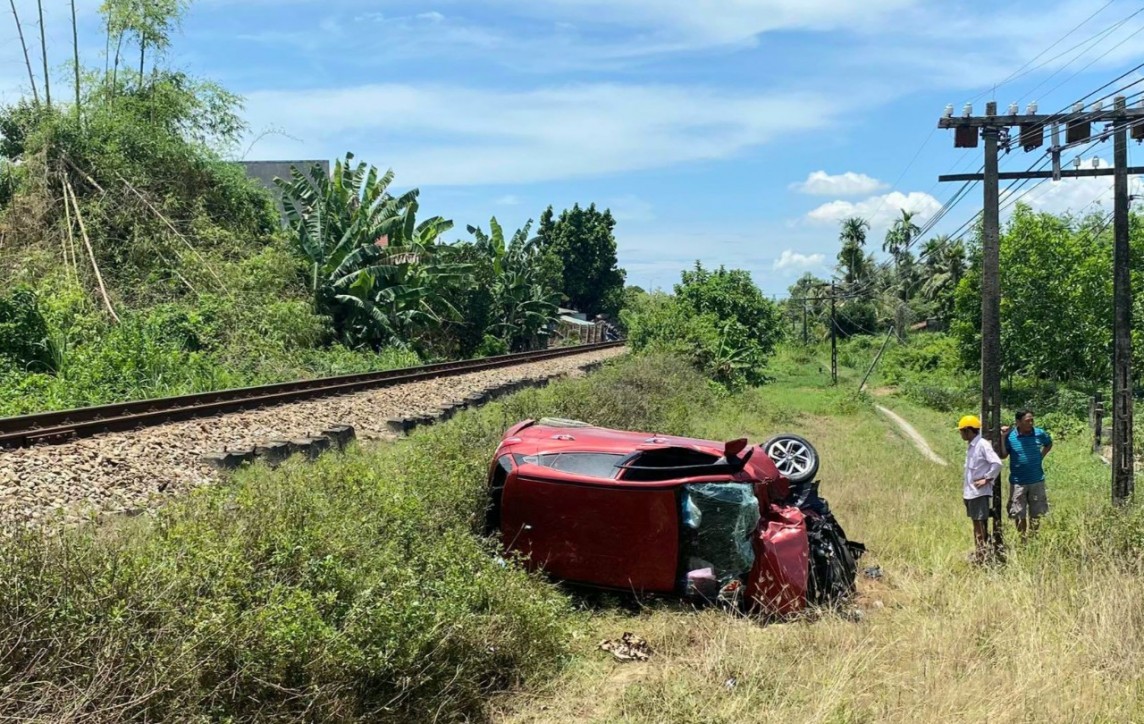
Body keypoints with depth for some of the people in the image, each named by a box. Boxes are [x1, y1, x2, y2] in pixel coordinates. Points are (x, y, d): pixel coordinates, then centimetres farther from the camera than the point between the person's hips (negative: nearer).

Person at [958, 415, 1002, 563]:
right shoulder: (971, 446, 13)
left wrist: (987, 479, -16)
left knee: (980, 523, -5)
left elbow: (997, 463, -22)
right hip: (970, 492, 9)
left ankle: (982, 555, -2)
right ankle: (980, 553, 19)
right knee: (977, 523, 13)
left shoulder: (982, 445, -14)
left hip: (980, 492, -9)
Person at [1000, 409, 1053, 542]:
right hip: (1018, 482, -2)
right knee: (1019, 515, 7)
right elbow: (1003, 455, -9)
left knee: (1036, 515, 12)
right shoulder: (1010, 436, -10)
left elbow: (1049, 444, 17)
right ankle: (1023, 541, 19)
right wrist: (1002, 438, -17)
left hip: (1037, 481, 2)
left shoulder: (1039, 433, -4)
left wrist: (1041, 456, 3)